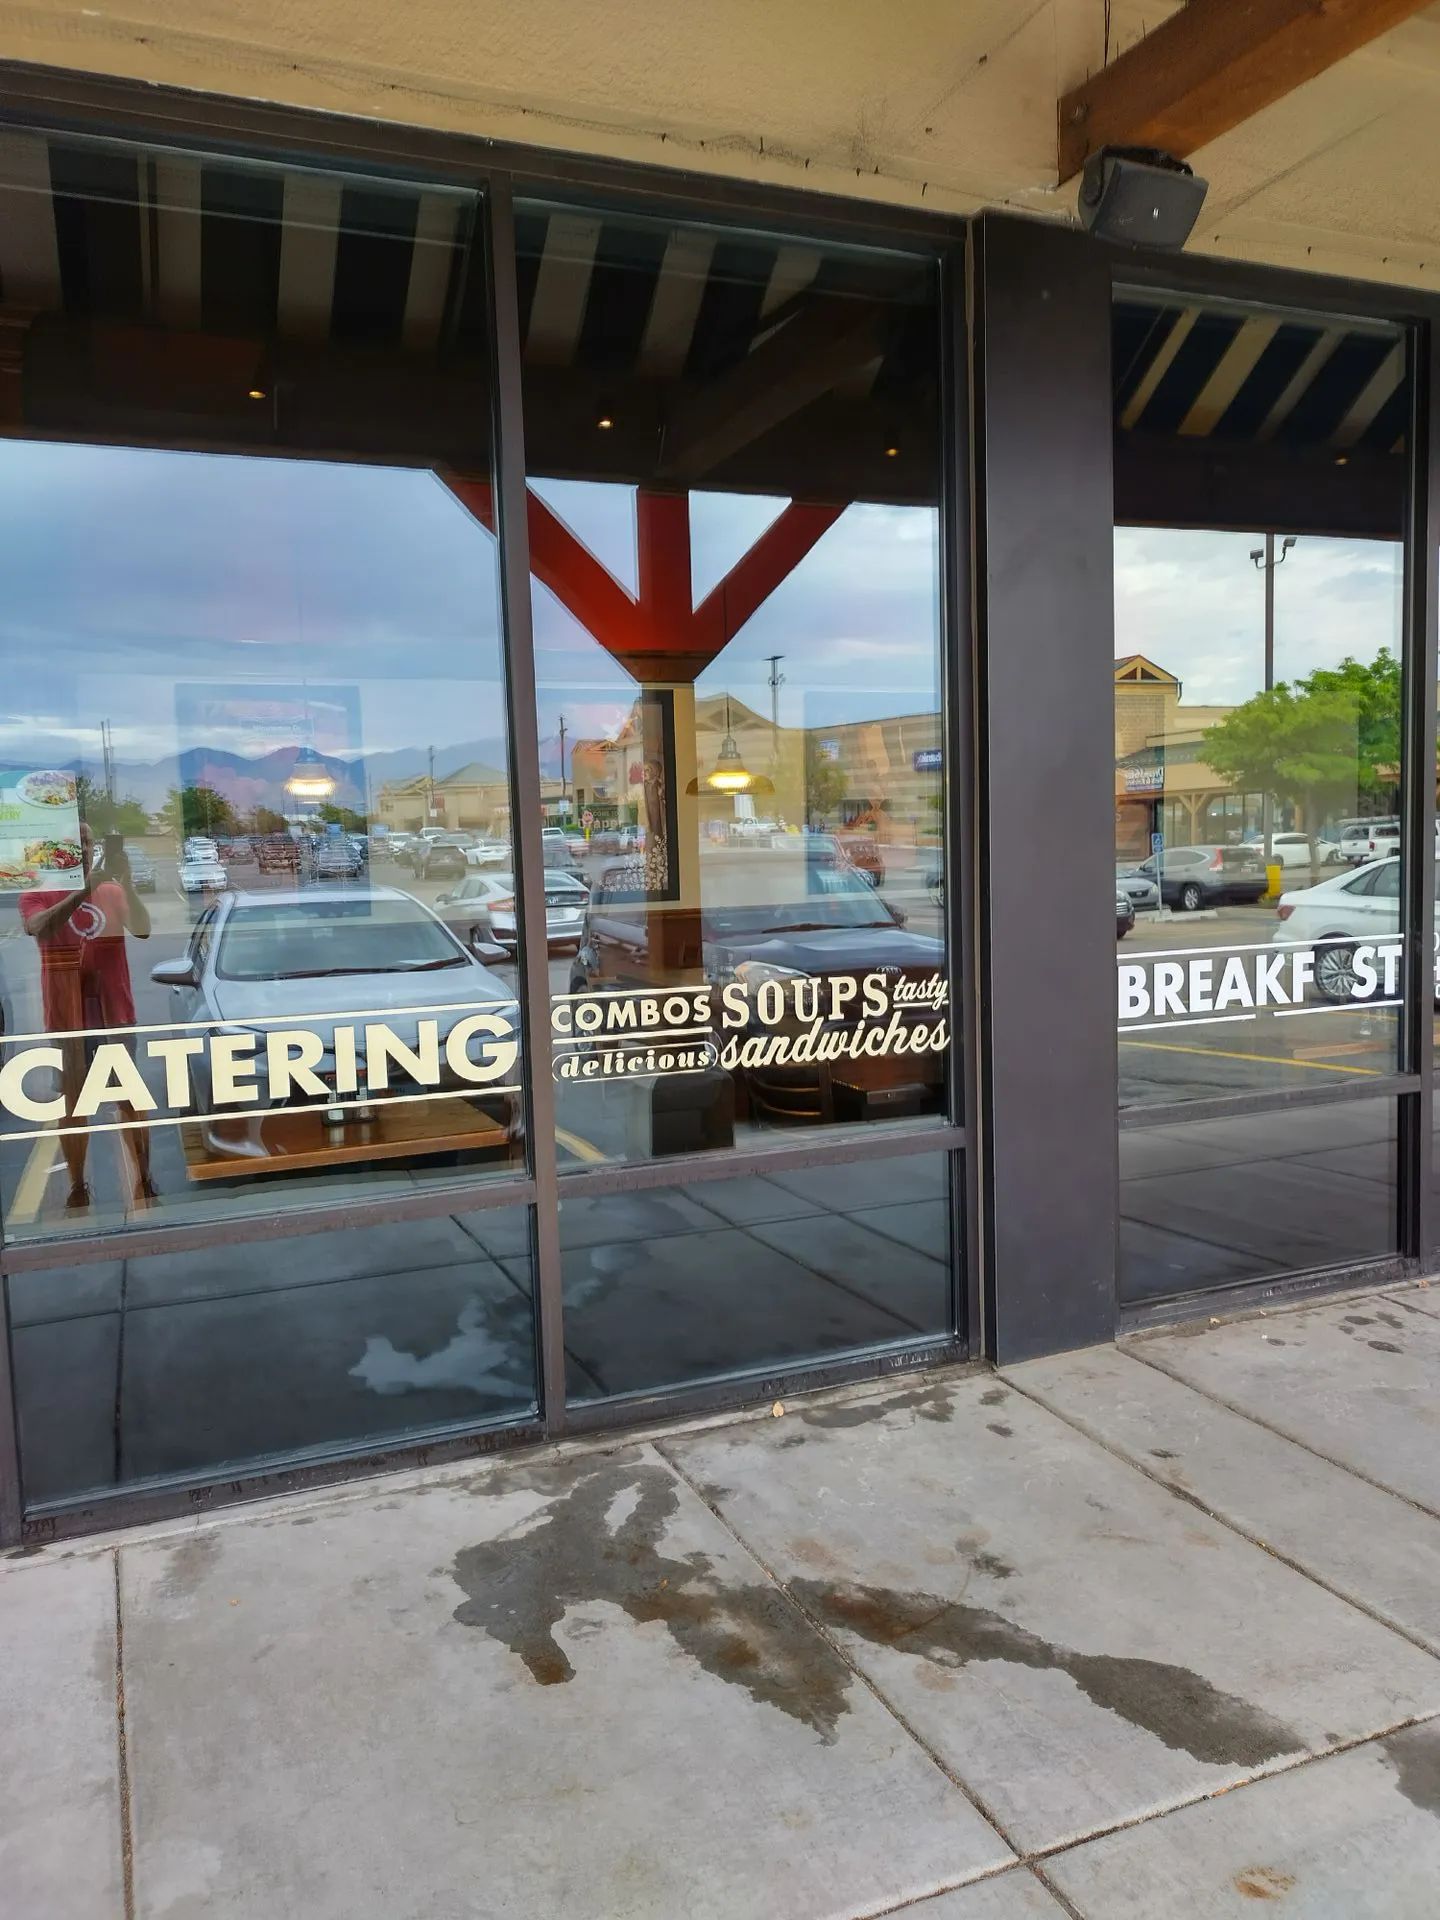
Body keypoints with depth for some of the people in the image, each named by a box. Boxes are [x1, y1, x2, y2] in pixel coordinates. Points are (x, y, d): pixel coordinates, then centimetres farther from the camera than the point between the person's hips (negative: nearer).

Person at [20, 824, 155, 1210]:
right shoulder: (36, 895, 0)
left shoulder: (114, 891, 4)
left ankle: (144, 1179, 14)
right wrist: (85, 888, -32)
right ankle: (77, 1186, 16)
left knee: (130, 1099, 6)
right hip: (66, 1017, -1)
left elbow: (143, 930, -13)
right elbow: (39, 929, -22)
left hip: (115, 1013, 1)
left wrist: (126, 880, -26)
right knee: (72, 1102, 7)